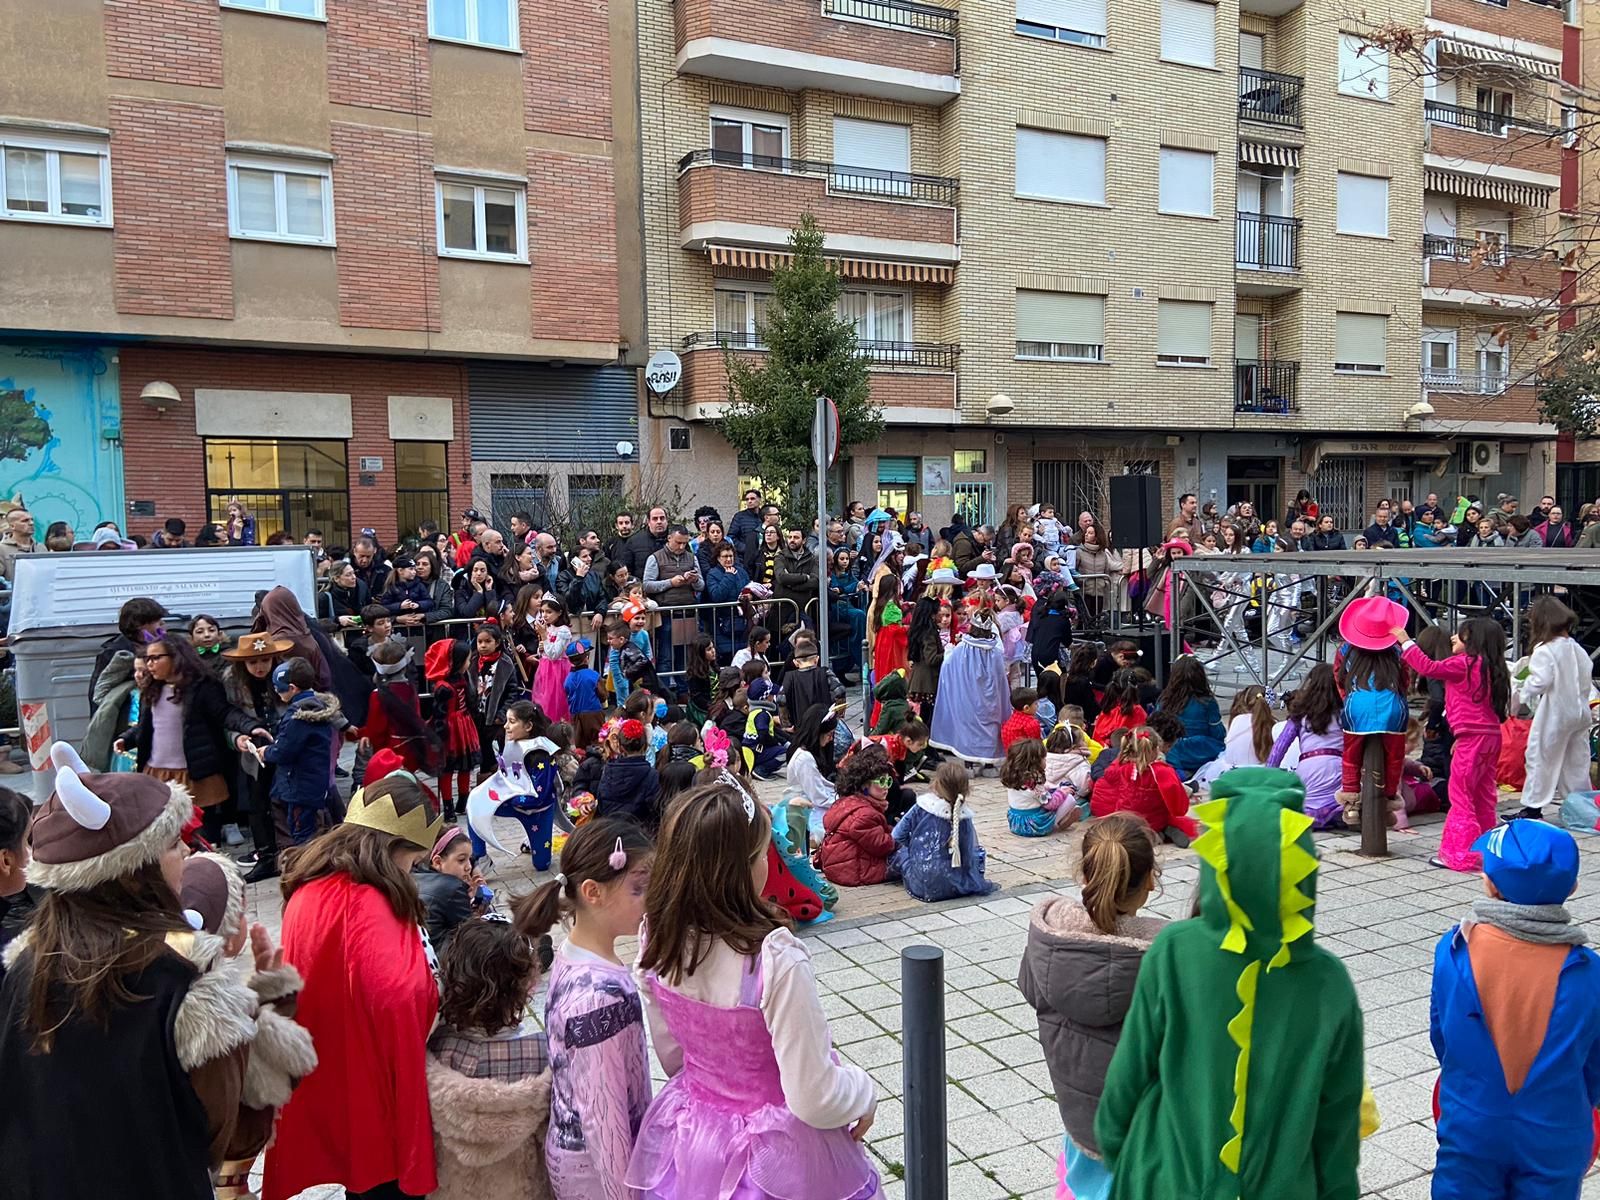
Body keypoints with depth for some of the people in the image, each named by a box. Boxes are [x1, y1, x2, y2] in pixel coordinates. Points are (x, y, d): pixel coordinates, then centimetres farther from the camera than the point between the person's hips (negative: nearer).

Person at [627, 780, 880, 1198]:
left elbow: (671, 1057, 1)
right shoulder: (776, 960, -33)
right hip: (777, 1156, -4)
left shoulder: (657, 942, -15)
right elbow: (815, 1099, -25)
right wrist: (864, 1090, -6)